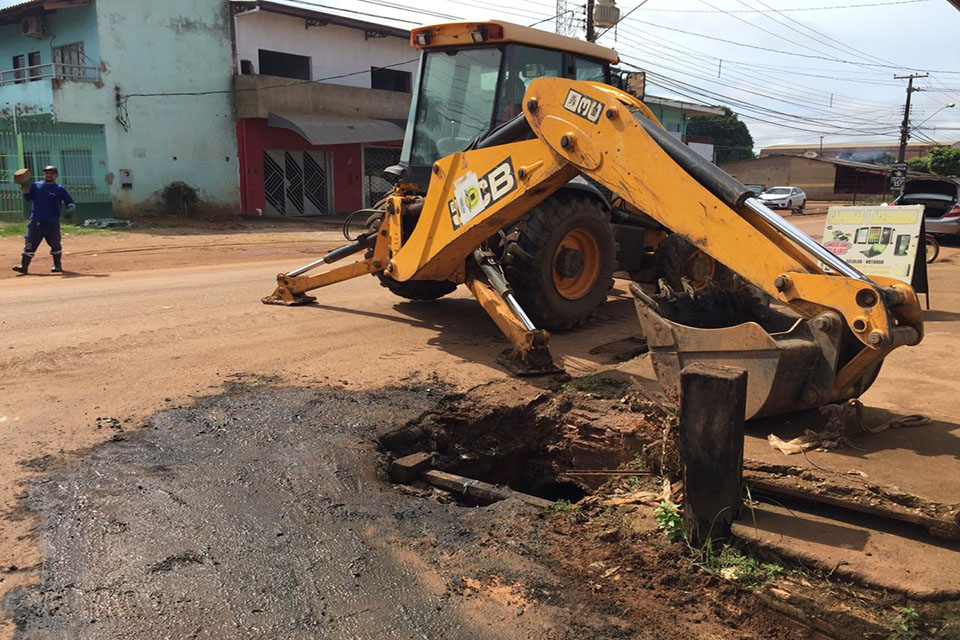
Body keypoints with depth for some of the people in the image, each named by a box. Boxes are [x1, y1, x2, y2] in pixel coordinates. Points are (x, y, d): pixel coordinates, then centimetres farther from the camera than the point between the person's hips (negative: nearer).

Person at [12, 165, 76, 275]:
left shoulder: (59, 189, 3)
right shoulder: (36, 186, 10)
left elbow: (70, 202, -3)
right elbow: (28, 198, 6)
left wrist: (71, 207, -24)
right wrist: (25, 192, -14)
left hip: (52, 223, -2)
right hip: (35, 222, 2)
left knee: (55, 244, 6)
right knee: (30, 244, -3)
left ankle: (58, 265, 21)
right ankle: (24, 266, -4)